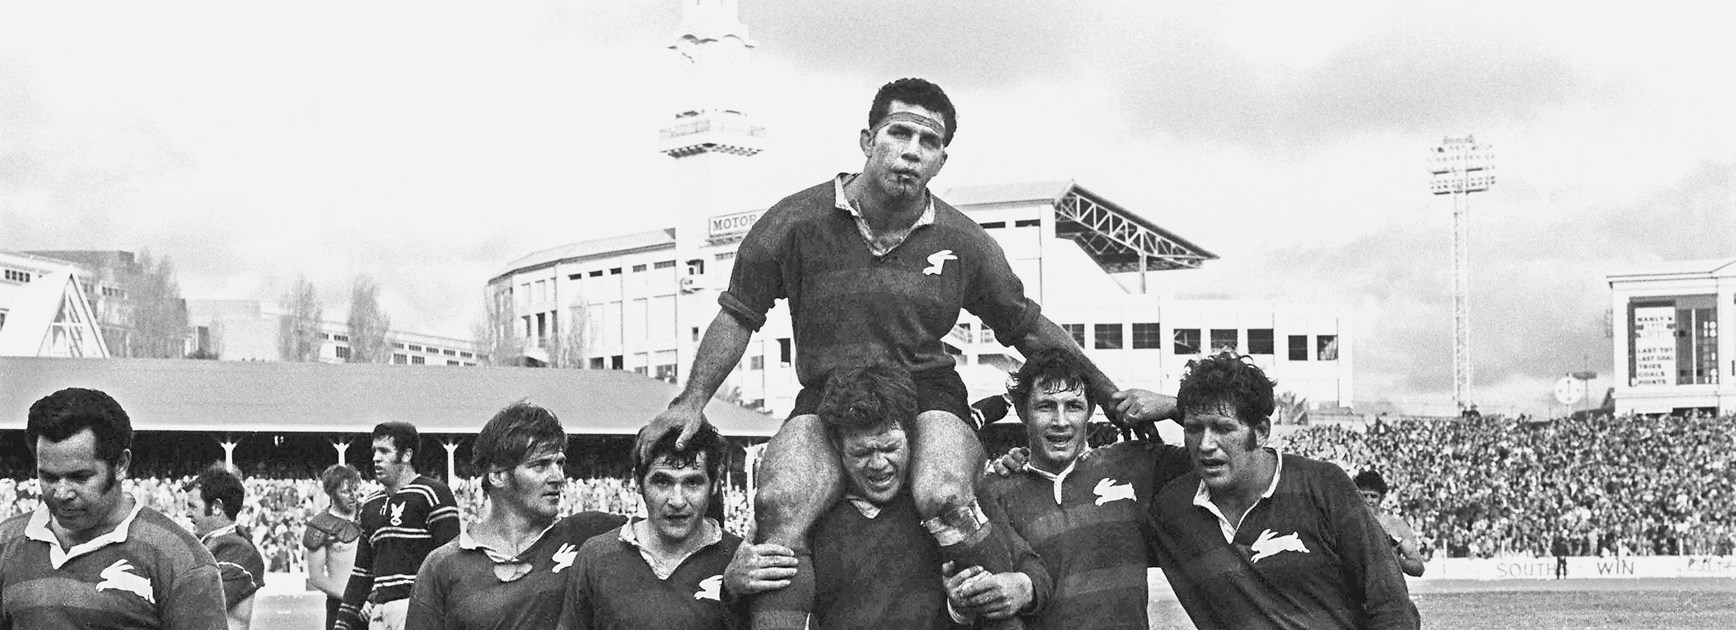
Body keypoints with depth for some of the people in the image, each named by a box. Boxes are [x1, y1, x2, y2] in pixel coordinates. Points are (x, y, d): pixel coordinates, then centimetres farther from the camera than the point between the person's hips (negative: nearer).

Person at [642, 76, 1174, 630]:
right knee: (780, 504, -32)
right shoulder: (797, 221, -5)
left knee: (944, 500, -34)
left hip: (929, 398, 0)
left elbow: (1030, 329, 12)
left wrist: (1112, 395, 13)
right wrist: (692, 401, -7)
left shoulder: (962, 242, 0)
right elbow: (739, 316, 4)